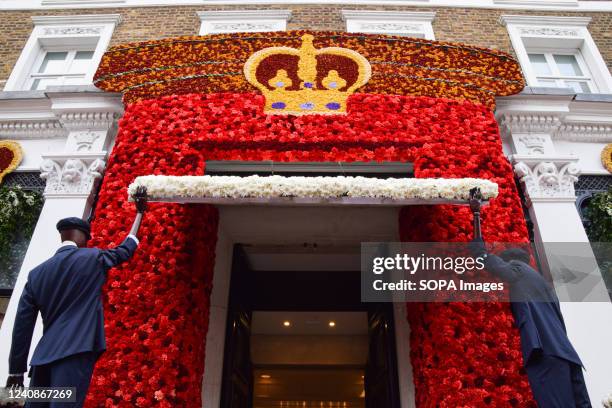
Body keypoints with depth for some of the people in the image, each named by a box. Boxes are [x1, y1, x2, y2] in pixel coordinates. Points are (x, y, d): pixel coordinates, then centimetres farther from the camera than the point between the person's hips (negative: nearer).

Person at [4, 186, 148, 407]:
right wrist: (140, 212, 34)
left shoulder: (36, 273, 12)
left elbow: (22, 325, 11)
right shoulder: (93, 258, 3)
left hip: (43, 357, 5)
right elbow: (126, 249, 21)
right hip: (76, 352, -5)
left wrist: (16, 370, 18)